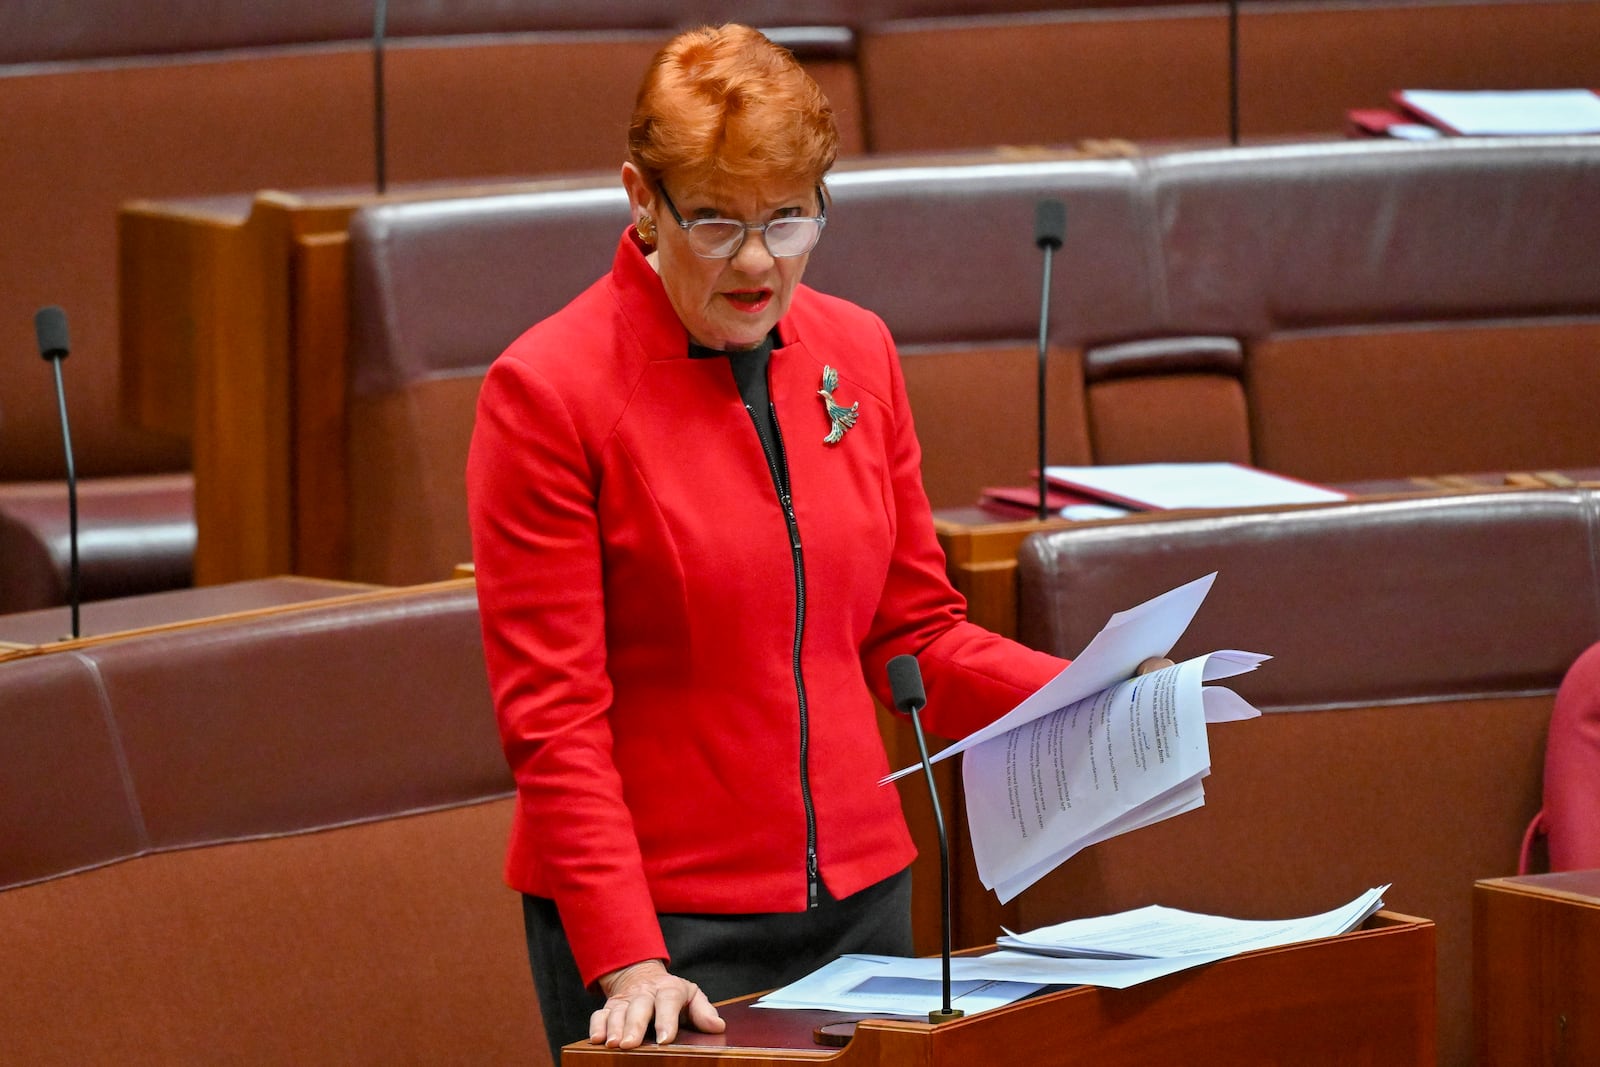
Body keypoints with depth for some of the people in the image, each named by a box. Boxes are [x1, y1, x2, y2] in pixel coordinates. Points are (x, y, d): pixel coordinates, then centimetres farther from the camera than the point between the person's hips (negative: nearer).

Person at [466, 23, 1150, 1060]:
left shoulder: (857, 352, 7)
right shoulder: (549, 390, -10)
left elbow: (911, 637, 12)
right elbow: (552, 715, -12)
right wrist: (627, 961, -20)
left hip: (859, 893, 5)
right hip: (661, 918, -5)